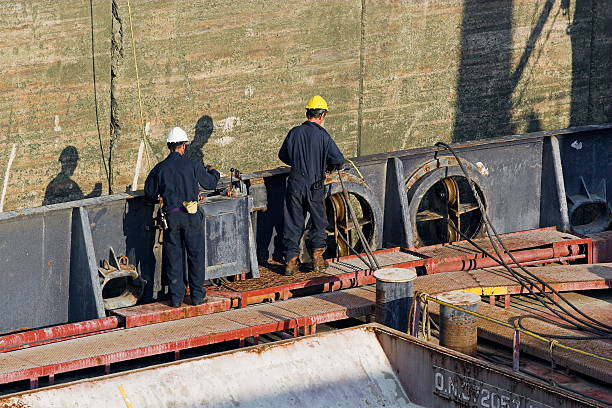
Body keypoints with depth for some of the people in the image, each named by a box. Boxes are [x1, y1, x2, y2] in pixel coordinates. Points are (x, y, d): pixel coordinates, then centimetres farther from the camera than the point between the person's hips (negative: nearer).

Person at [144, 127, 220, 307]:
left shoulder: (160, 168, -1)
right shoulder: (193, 166, -5)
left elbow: (149, 194, 6)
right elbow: (210, 184, 8)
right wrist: (213, 172, 30)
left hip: (170, 216, 1)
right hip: (191, 216, -1)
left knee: (173, 257, 9)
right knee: (195, 255, 10)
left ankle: (176, 297, 10)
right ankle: (197, 295, 12)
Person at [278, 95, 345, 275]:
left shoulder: (294, 133, 0)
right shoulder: (322, 135, -11)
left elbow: (283, 155, 12)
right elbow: (338, 160, -11)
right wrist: (327, 165, 10)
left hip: (295, 183, 3)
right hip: (315, 186, -3)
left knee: (293, 222, 8)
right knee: (318, 222, 15)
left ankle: (291, 261, 8)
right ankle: (317, 257, 18)